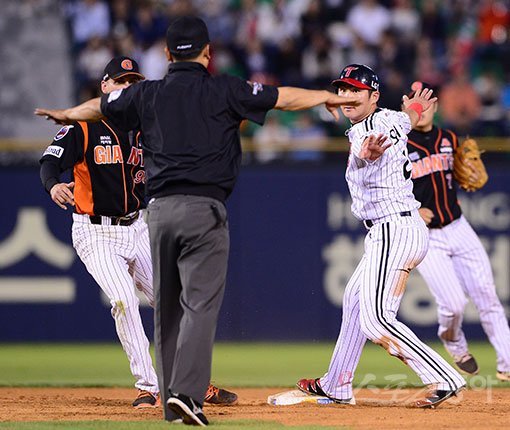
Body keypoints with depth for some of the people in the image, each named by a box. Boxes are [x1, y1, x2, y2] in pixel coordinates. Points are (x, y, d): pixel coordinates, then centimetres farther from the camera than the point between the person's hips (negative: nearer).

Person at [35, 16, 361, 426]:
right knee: (200, 304, -8)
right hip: (204, 208, -4)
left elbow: (98, 106, 28)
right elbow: (284, 98, 6)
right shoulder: (224, 90, 0)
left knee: (167, 309, 12)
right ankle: (187, 392, -24)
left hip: (160, 209, 4)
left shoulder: (147, 94, 11)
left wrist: (65, 114, 49)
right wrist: (328, 97, 23)